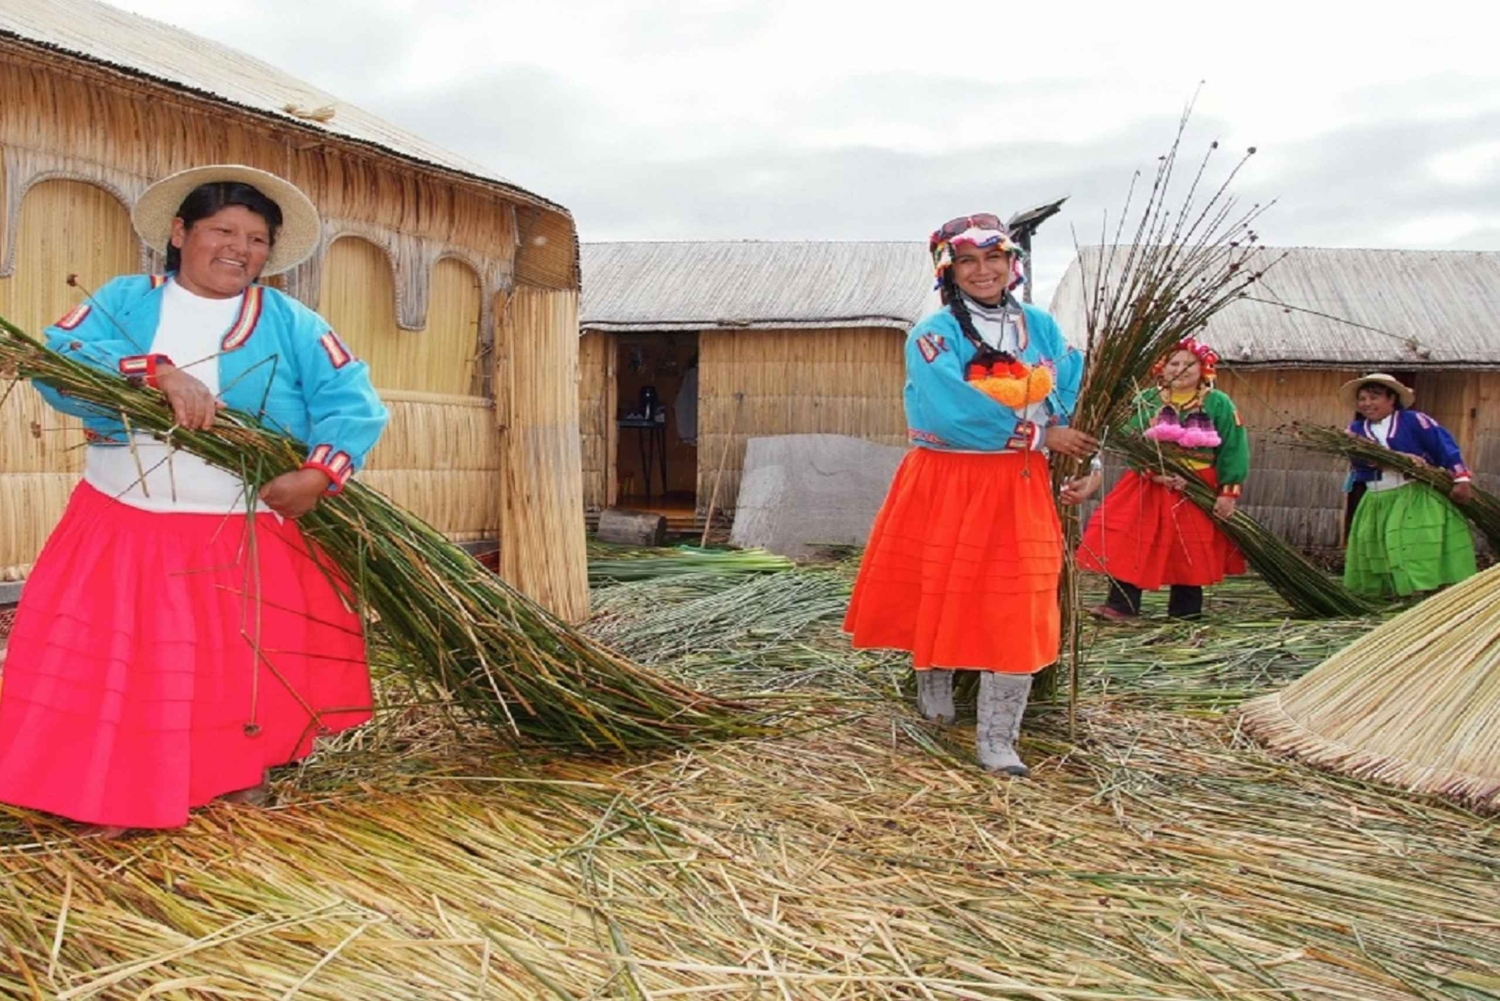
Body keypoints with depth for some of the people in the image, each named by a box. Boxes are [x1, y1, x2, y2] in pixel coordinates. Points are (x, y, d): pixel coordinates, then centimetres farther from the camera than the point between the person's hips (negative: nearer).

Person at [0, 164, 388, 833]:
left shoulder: (291, 324, 3)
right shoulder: (125, 299, 4)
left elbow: (352, 401, -7)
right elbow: (58, 362, -13)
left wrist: (319, 474, -24)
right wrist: (160, 372, -27)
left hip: (247, 542, 0)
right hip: (122, 529, 1)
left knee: (243, 673, 7)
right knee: (117, 670, 4)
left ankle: (242, 782, 28)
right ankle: (113, 798, 22)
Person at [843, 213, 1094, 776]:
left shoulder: (1041, 327, 6)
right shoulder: (933, 335, -8)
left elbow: (1076, 397, 8)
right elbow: (954, 414, -20)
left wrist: (1085, 458, -9)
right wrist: (1040, 435, -16)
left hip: (1019, 489, 3)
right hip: (946, 485, -2)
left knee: (1016, 613, -1)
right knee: (938, 596, 9)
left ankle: (997, 741, 8)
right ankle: (934, 684, 38)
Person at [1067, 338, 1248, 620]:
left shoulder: (1218, 404, -1)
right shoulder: (1146, 401, 2)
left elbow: (1233, 450, -4)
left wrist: (1229, 492, -11)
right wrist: (1154, 472, -22)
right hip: (1148, 487, 1)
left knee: (1189, 552, 4)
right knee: (1129, 541, -9)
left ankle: (1185, 614, 16)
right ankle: (1122, 604, -3)